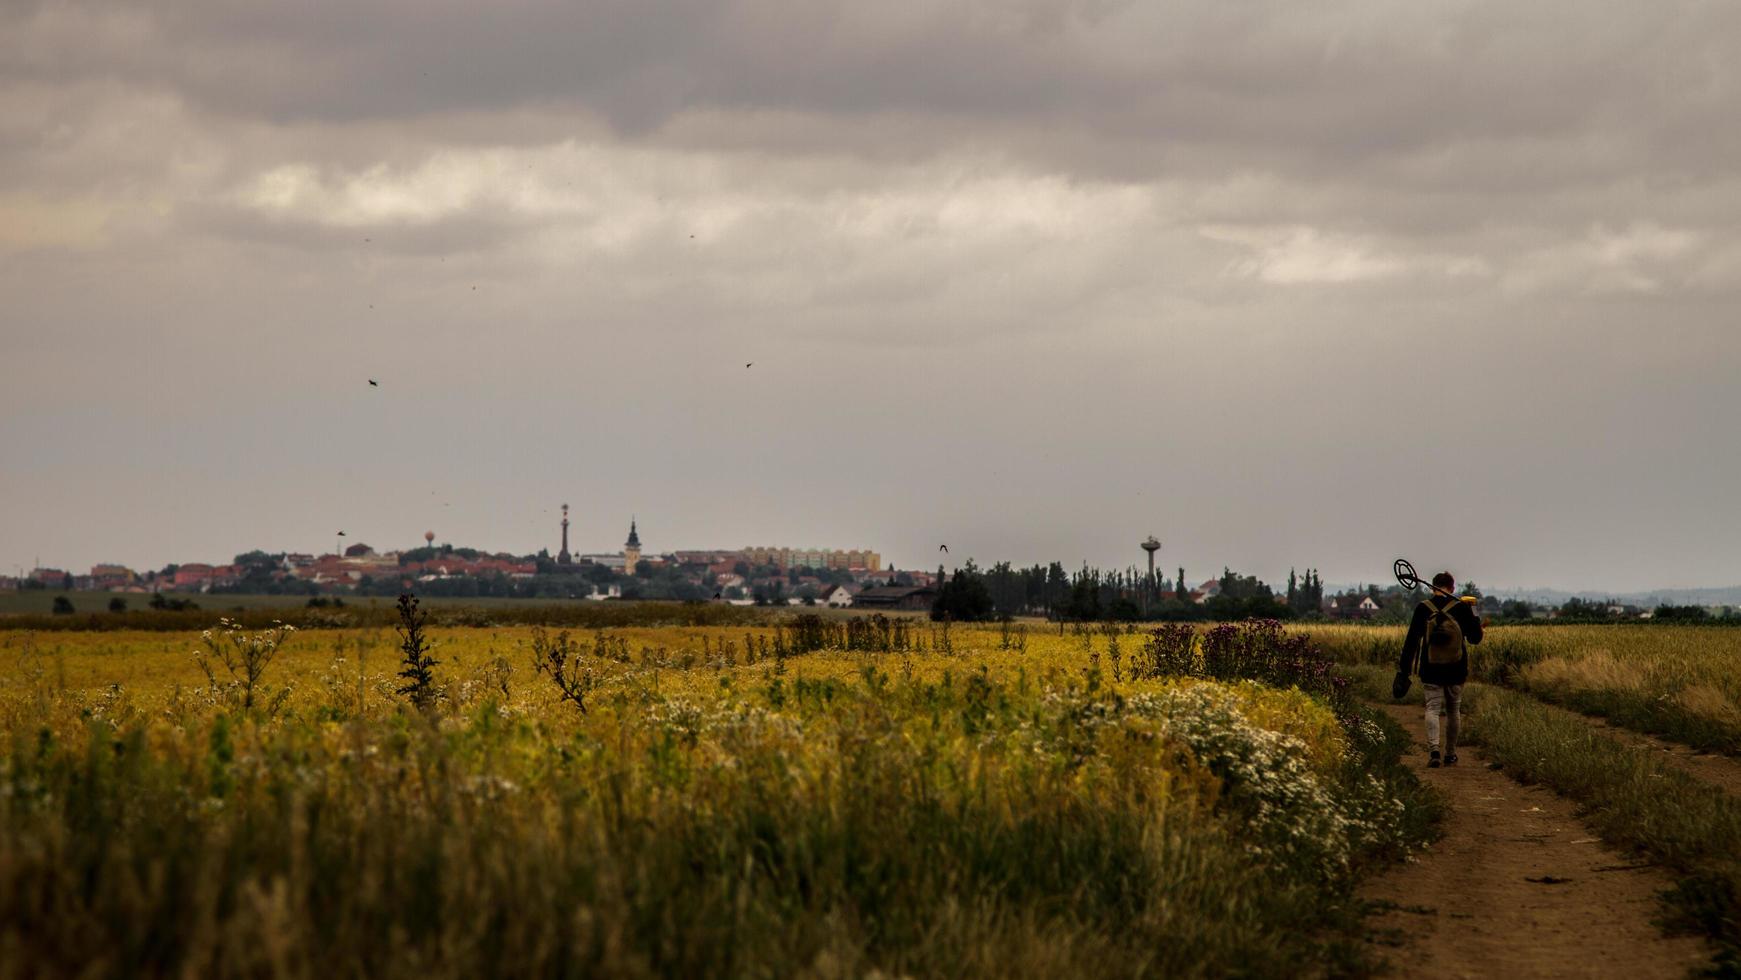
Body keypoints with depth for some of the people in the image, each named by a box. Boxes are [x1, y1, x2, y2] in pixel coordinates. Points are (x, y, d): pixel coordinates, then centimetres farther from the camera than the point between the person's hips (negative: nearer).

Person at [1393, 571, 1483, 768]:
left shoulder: (1423, 609, -6)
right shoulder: (1462, 608, -6)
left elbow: (1411, 641, -5)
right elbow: (1475, 638, 2)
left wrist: (1403, 670, -1)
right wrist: (1474, 615, 17)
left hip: (1431, 671, -1)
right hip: (1456, 671, 1)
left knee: (1433, 709, -1)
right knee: (1453, 711, 16)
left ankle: (1434, 751, -22)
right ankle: (1450, 754, 25)